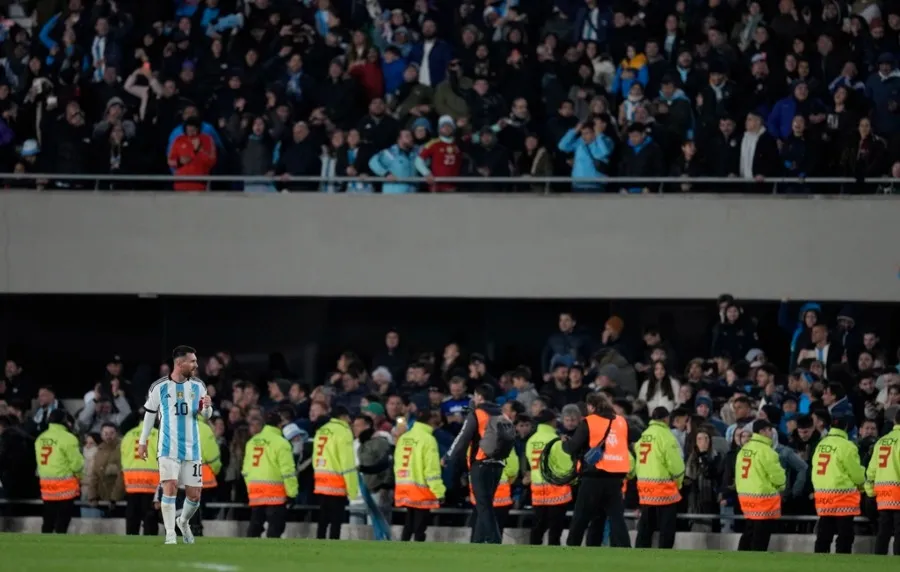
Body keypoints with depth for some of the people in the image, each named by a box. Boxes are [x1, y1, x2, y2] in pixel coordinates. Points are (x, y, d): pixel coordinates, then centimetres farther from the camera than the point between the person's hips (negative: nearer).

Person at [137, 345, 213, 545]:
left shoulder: (198, 386, 4)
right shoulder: (160, 387, -4)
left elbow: (206, 415, 11)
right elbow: (150, 413, 8)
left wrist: (207, 407, -12)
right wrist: (143, 441, 10)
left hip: (191, 449, 3)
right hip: (168, 448, -3)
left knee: (194, 494, 5)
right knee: (170, 487, -17)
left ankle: (183, 522, 34)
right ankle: (170, 536, -12)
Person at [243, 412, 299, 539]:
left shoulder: (252, 442, 11)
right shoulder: (280, 443, -10)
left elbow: (246, 470, 15)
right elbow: (288, 471, -13)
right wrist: (292, 493, -7)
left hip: (255, 490, 6)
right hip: (275, 493, -6)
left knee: (255, 524, 13)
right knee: (275, 527, -4)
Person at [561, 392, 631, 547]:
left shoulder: (588, 423, -4)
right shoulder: (622, 422, 10)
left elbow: (573, 447, -3)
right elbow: (627, 445, 17)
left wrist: (565, 442, 17)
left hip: (594, 477, -4)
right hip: (616, 476, 4)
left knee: (580, 518, 8)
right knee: (616, 517, 3)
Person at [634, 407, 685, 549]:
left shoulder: (643, 436, 11)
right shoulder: (665, 435, -11)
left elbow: (637, 461, 12)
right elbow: (675, 463, -13)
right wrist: (678, 482, 3)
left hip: (644, 485, 7)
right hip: (663, 486, -7)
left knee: (645, 526, 12)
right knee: (666, 527, -1)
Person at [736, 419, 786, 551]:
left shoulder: (744, 449, 10)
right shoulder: (765, 450, -16)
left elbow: (739, 472, 15)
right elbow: (776, 474, -13)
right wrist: (781, 486, 7)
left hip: (745, 495, 9)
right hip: (764, 497, -9)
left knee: (749, 533, 16)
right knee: (761, 535, -3)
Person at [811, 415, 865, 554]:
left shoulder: (821, 445, 8)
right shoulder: (846, 446, -12)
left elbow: (815, 467, 12)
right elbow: (856, 472, -7)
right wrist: (861, 483, 13)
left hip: (822, 494, 7)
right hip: (843, 495, -7)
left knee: (824, 534, 11)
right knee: (845, 535, -2)